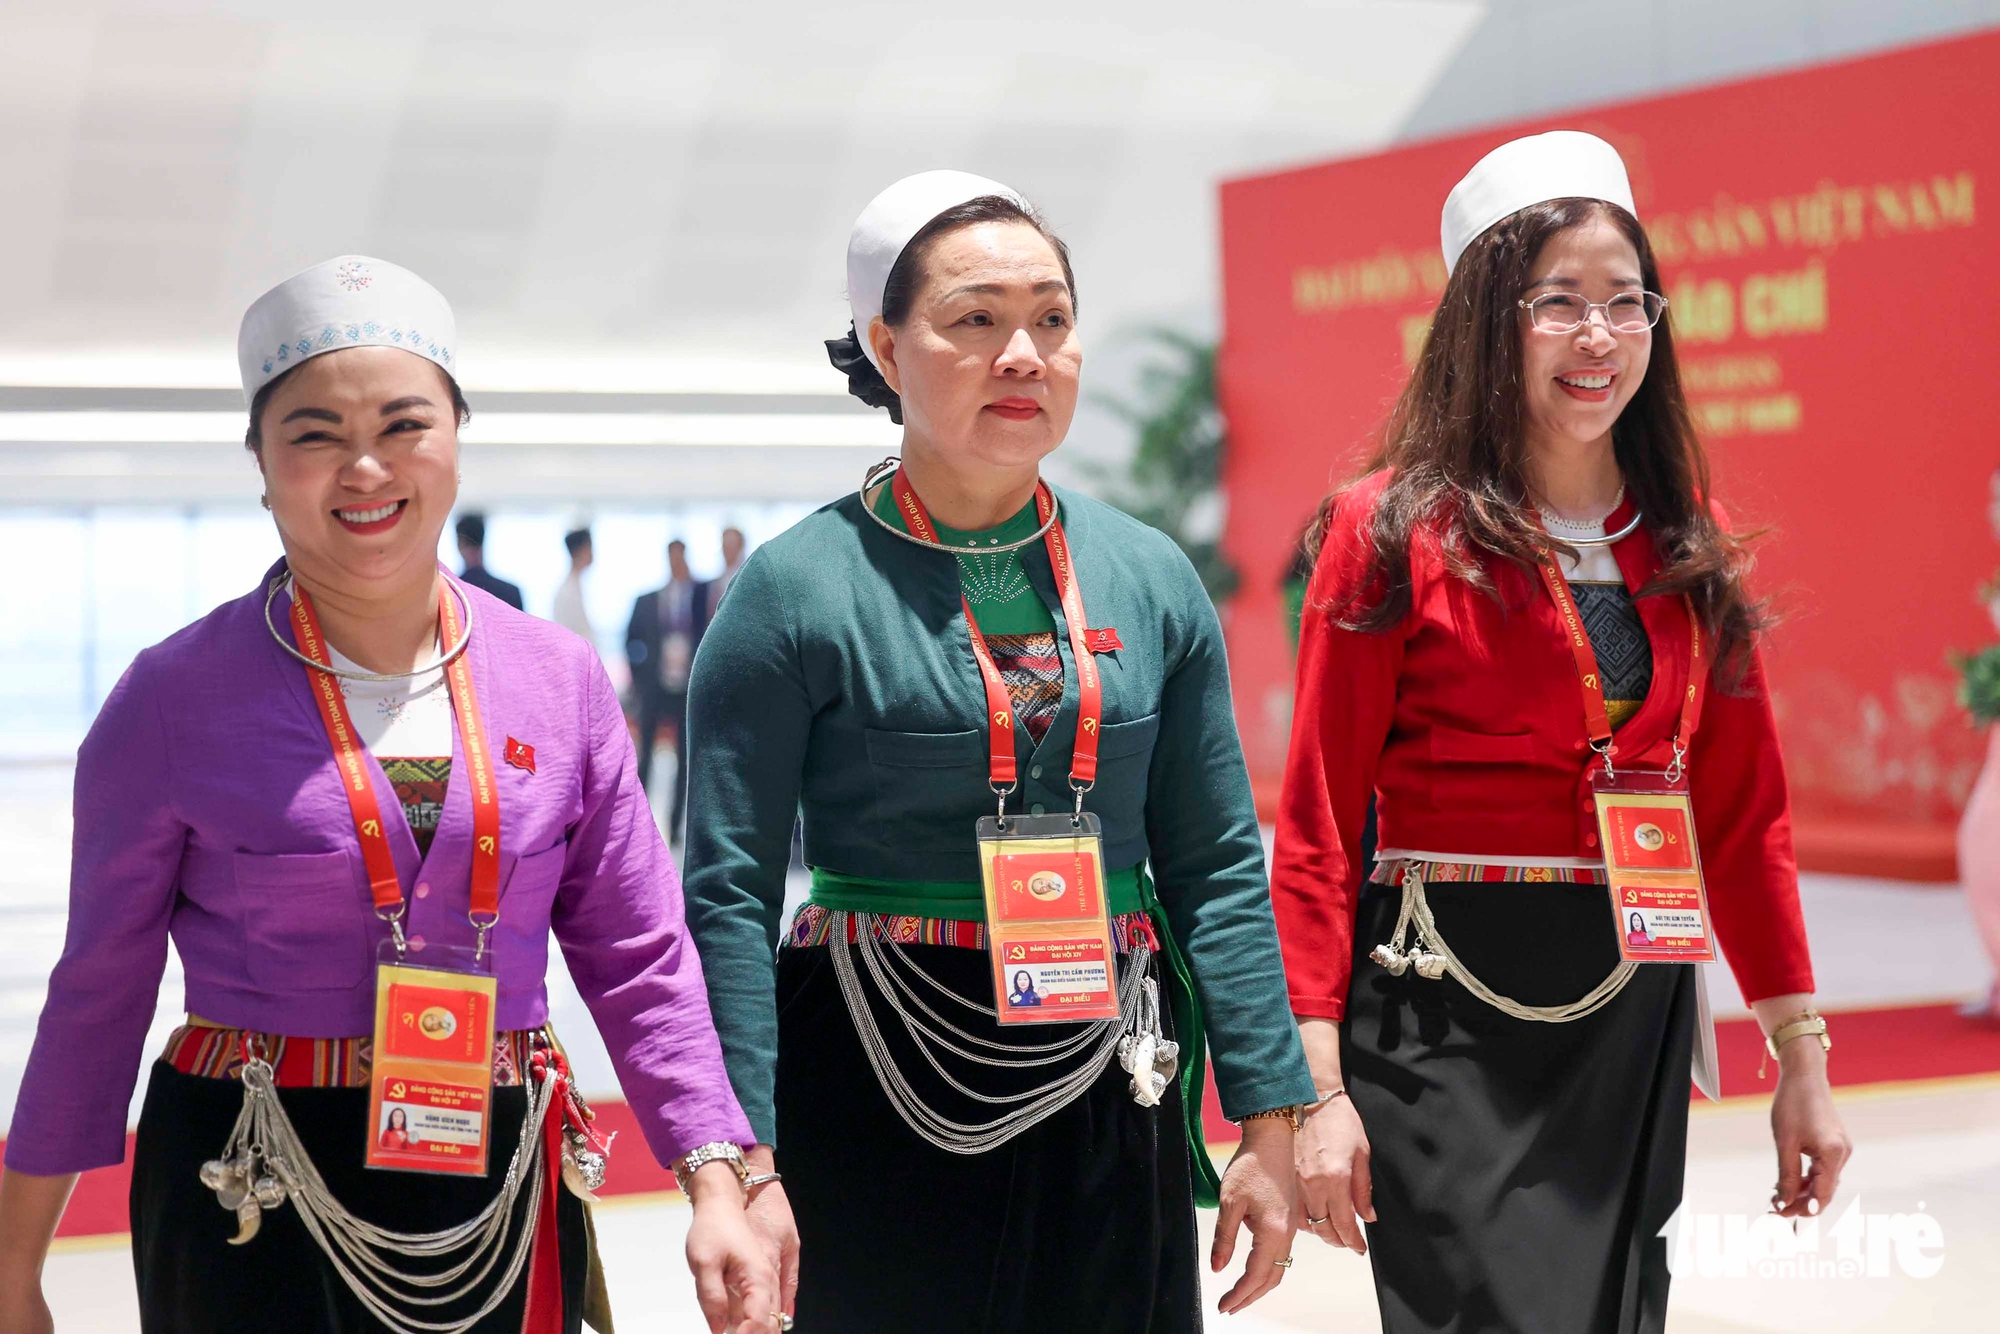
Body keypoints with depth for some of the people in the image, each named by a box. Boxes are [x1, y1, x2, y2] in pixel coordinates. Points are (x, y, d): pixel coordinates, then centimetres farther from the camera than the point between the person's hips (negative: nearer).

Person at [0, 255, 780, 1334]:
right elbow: (99, 991, 0)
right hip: (254, 1204, -3)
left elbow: (637, 961, 4)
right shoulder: (176, 697, -6)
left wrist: (715, 1188, -6)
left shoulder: (559, 681, 2)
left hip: (502, 1188, 3)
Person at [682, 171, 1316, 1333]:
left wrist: (1271, 1124, 3)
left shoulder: (1154, 580, 5)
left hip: (1111, 1103, 4)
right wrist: (742, 1168, -15)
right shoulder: (800, 590, -7)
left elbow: (1218, 866, 7)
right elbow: (730, 896, -9)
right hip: (875, 1095, -3)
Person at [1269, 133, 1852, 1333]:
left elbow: (1743, 815, 13)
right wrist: (1317, 1085, -13)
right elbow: (1318, 828, -6)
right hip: (1449, 1016, -5)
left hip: (1638, 1019, 5)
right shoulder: (1397, 532, -5)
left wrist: (1803, 1058, 10)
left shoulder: (1687, 545, 9)